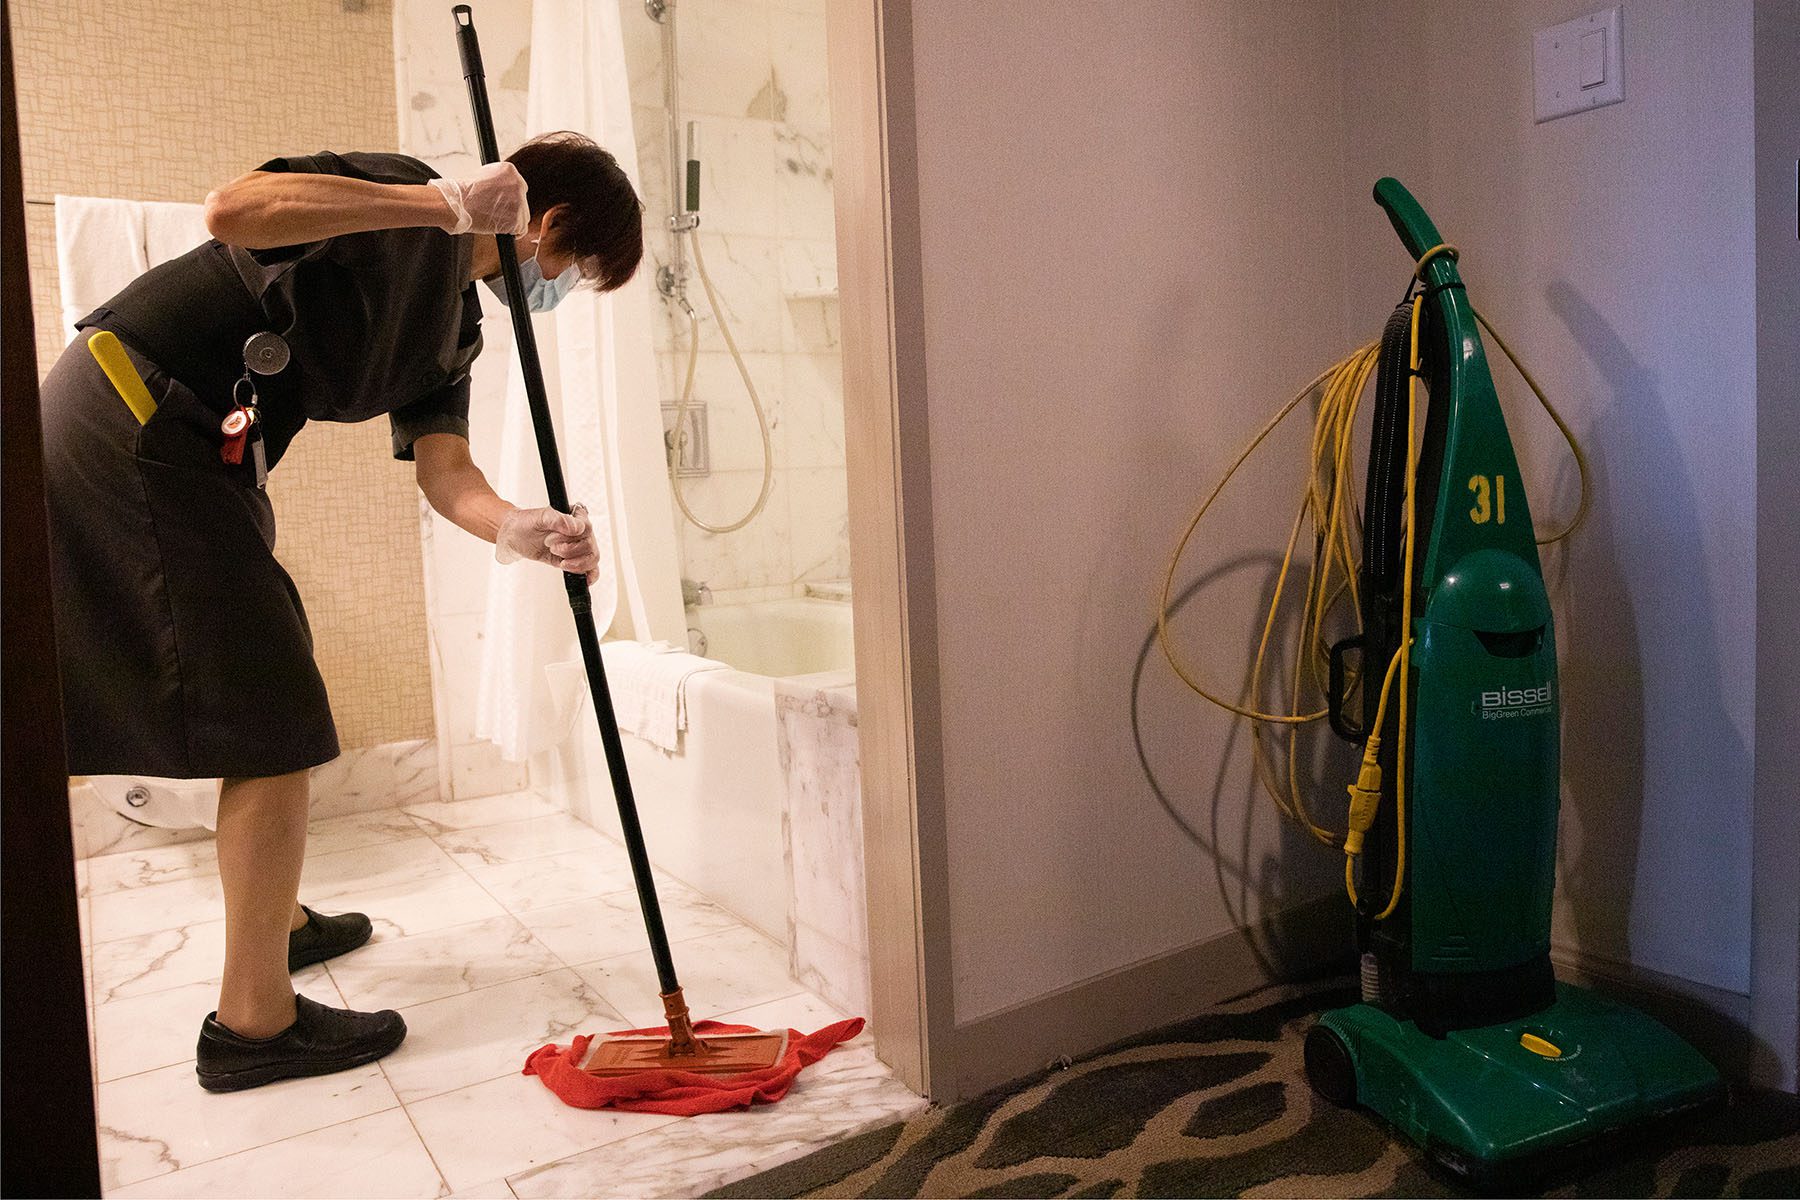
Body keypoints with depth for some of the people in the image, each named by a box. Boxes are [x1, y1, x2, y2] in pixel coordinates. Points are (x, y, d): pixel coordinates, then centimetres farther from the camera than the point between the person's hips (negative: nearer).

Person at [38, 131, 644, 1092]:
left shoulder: (456, 324, 13)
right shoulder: (399, 205, -13)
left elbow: (443, 474, 1)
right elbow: (232, 210, -30)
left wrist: (517, 529, -20)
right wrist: (446, 205, -31)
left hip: (198, 455, 10)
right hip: (130, 417, -10)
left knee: (266, 683, 20)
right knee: (272, 721, -9)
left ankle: (274, 921, 40)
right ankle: (254, 1021, 2)